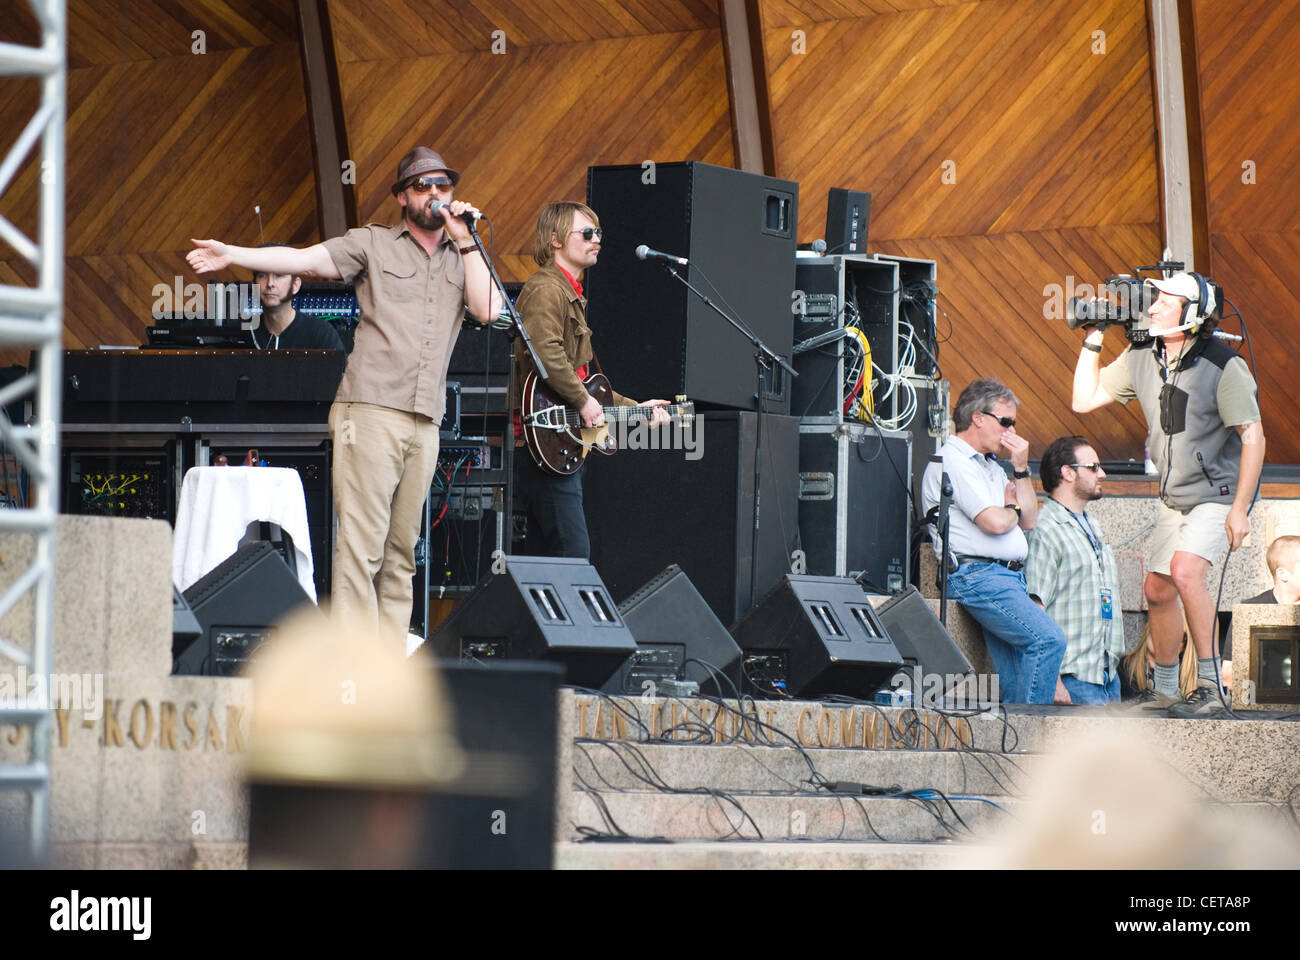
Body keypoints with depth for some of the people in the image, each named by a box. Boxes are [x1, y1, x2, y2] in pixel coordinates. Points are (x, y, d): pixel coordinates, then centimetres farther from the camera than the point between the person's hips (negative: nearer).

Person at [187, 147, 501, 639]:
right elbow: (302, 258, 1)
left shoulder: (465, 258, 18)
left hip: (425, 422, 4)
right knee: (361, 541, -9)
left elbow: (488, 310, 3)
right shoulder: (374, 244, 8)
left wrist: (464, 240, 2)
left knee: (401, 550, 5)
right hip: (371, 410, -4)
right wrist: (232, 255, -9)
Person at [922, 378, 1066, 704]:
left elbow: (1029, 520, 21)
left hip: (1008, 577, 10)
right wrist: (1014, 510, 7)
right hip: (977, 576, -10)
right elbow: (995, 522, -16)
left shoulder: (990, 466, 25)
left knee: (1014, 683, 1)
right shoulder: (953, 461, -6)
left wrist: (1021, 468, 12)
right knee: (1049, 639, -24)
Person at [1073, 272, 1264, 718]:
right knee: (1158, 589, 10)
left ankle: (1209, 688, -23)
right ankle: (1164, 692, 27)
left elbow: (1253, 438, -20)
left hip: (1217, 496, -7)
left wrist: (1239, 509, -24)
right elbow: (1084, 399, 7)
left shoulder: (1224, 367, -21)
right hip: (1174, 498, 7)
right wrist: (1093, 340, -2)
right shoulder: (1141, 358, -1)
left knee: (1185, 571, -28)